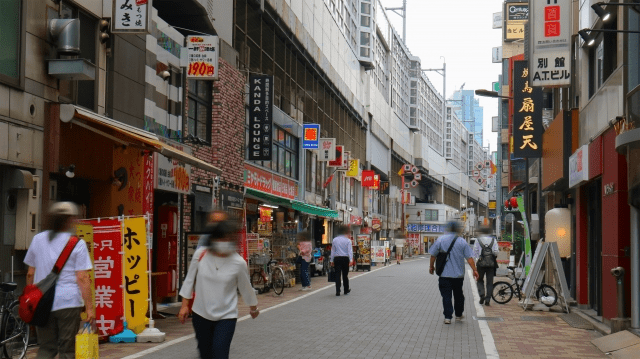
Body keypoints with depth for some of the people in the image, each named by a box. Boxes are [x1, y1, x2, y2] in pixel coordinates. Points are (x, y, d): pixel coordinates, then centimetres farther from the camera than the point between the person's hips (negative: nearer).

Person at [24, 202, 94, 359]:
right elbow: (82, 278, -10)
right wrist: (89, 306, -6)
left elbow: (30, 274, 12)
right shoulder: (77, 244, -5)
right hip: (69, 301, -4)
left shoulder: (37, 239, 8)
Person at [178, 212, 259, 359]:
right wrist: (185, 305, 6)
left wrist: (254, 308, 17)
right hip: (201, 315, 3)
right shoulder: (200, 254, -9)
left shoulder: (238, 263, -13)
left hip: (226, 317, -3)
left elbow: (246, 288, 3)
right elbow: (190, 280, 4)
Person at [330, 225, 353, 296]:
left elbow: (332, 251, 9)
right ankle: (346, 290, 25)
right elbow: (350, 250, -9)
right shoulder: (348, 240, -3)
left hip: (337, 258, 2)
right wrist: (351, 259, -12)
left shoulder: (335, 240, 6)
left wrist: (332, 260, 14)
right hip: (345, 258, -2)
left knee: (337, 275, 0)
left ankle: (338, 292, -7)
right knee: (345, 275, 11)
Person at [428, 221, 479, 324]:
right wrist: (474, 270, 0)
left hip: (444, 274, -1)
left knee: (446, 295, 0)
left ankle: (447, 317, -7)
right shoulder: (462, 242, -2)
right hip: (458, 274, 2)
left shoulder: (440, 240, -3)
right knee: (458, 294, 18)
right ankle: (458, 315, 28)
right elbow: (469, 257, -4)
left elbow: (433, 255, 1)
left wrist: (432, 266, 14)